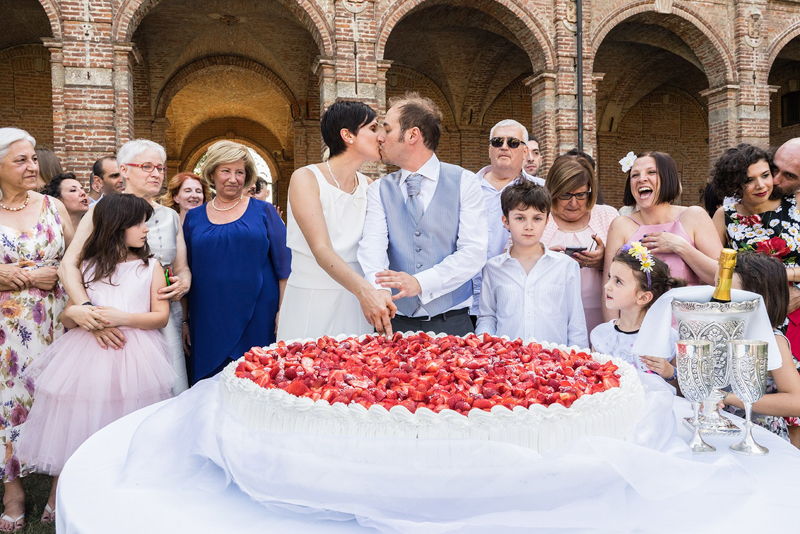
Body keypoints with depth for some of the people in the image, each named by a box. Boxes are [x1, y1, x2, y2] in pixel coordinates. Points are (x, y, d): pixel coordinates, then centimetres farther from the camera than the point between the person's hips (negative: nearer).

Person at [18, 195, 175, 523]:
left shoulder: (150, 267, 5)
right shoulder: (88, 266, 10)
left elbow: (161, 317, -1)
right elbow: (65, 319, 10)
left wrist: (122, 317, -16)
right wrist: (75, 314, -14)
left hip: (134, 357, -1)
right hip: (88, 353, 2)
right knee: (75, 425, 3)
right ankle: (58, 497, 23)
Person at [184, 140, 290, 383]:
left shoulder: (263, 212, 4)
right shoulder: (194, 218, 10)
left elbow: (284, 263, 1)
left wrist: (284, 311, -6)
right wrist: (184, 319, 10)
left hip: (258, 317, -2)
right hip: (209, 321, 2)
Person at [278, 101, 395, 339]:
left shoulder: (370, 187, 7)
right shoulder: (306, 178, -10)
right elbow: (321, 250, -22)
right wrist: (364, 290, -37)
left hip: (354, 305, 4)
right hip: (310, 304, -4)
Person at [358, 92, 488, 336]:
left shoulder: (465, 182, 0)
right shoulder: (379, 190, 6)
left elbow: (474, 252, -9)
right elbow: (372, 245, -10)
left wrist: (419, 283, -23)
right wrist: (379, 290, -31)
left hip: (452, 322, -1)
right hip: (396, 323, 2)